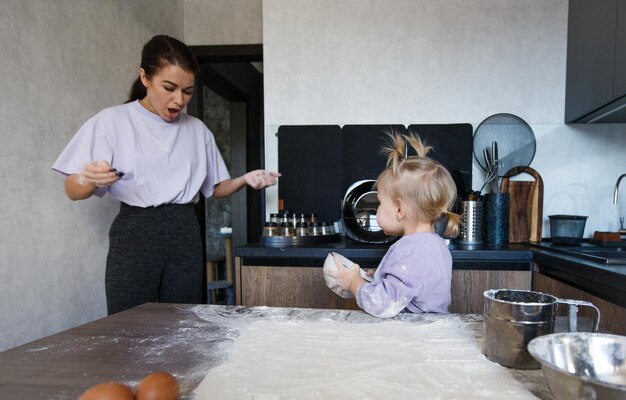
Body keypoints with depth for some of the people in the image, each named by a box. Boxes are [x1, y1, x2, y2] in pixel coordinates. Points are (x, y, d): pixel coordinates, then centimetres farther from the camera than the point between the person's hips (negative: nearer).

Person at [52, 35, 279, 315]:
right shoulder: (112, 121, -3)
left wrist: (244, 180, -6)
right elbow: (73, 191, -4)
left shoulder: (197, 129, 8)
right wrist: (90, 179, -27)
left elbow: (215, 188, 14)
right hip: (135, 234, -3)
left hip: (185, 233, 3)